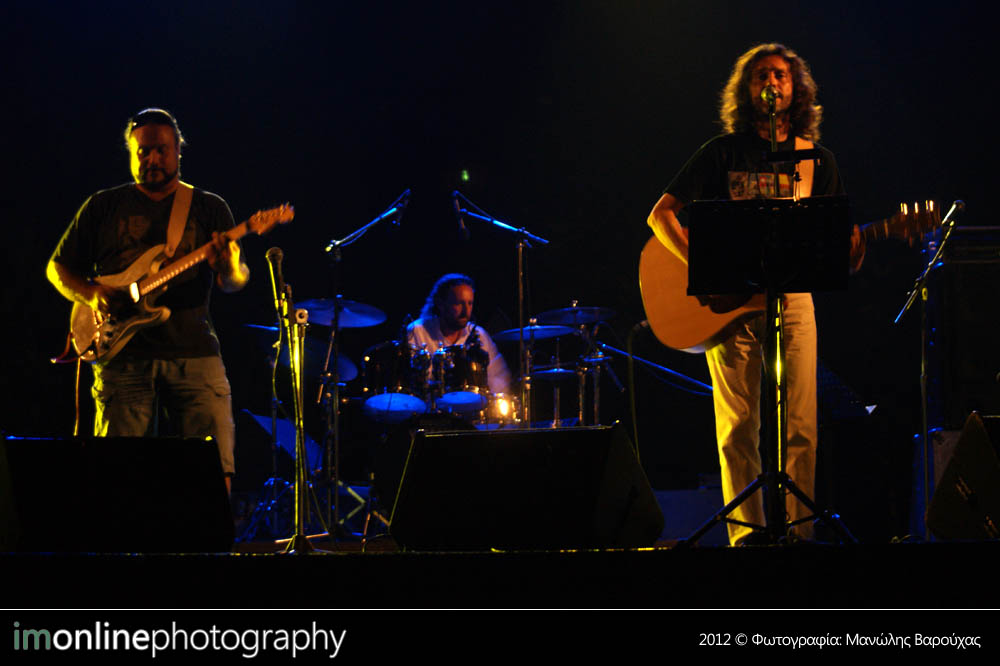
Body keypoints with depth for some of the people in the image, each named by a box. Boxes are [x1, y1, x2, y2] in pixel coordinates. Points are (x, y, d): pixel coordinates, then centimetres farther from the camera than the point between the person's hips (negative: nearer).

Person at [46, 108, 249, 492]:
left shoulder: (210, 209, 12)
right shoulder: (103, 207, 12)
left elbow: (234, 283, 5)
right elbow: (58, 268, 15)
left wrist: (231, 269, -20)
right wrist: (92, 295, -6)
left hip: (193, 353, 0)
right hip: (123, 356, 0)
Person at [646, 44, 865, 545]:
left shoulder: (816, 158, 10)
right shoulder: (724, 152, 4)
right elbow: (661, 214, -1)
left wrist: (852, 251, -14)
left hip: (791, 294, 2)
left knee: (801, 426, -4)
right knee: (738, 426, -3)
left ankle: (798, 529, 3)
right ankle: (746, 532, 2)